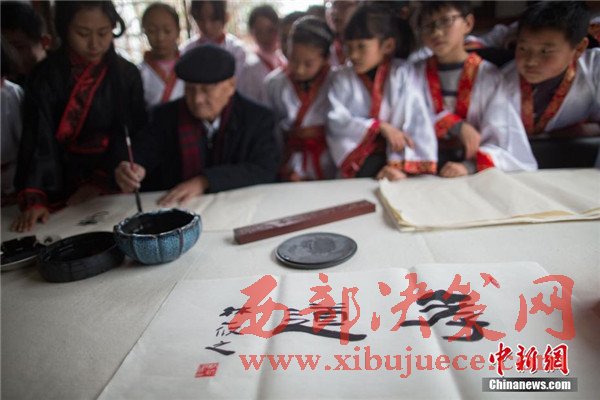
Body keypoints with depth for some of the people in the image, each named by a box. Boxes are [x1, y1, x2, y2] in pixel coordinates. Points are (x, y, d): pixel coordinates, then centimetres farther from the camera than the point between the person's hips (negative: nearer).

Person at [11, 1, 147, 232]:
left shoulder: (127, 75, -2)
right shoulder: (46, 77, -5)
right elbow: (39, 140, -11)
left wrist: (100, 182, -10)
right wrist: (34, 199, -21)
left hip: (115, 188, 1)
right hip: (63, 189, 0)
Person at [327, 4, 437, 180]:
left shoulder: (402, 74, 0)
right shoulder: (341, 78, 5)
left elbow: (412, 119, -12)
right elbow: (337, 121, -7)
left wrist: (399, 164, -25)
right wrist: (381, 126, -18)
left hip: (391, 151, 1)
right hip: (356, 159, 0)